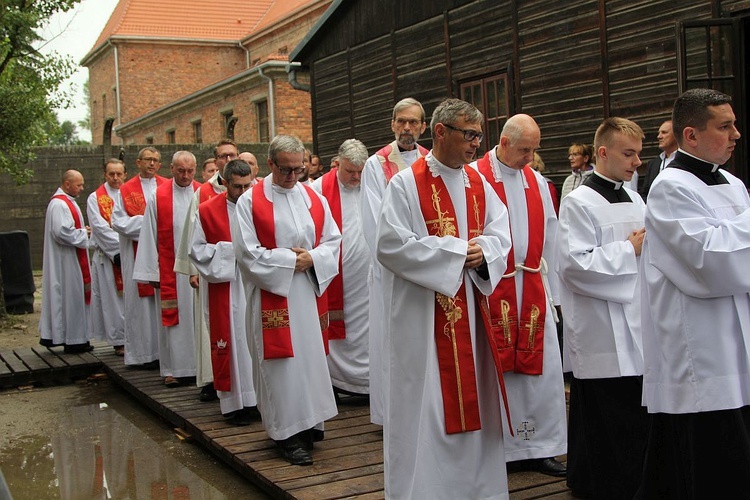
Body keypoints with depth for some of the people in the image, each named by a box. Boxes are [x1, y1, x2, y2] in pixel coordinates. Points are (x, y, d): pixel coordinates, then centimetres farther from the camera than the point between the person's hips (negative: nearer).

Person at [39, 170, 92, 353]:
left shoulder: (67, 202, 15)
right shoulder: (59, 204, -18)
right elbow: (62, 232, -26)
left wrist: (82, 231, 7)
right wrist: (83, 233, -14)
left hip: (72, 259, 11)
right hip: (65, 261, -11)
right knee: (69, 295, -4)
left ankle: (51, 335, 19)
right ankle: (73, 339, 3)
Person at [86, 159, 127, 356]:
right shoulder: (95, 198, 2)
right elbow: (100, 227, -8)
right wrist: (120, 245, -16)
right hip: (107, 256, -3)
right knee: (112, 297, -2)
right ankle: (119, 340, 2)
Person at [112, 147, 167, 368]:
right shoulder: (126, 191, 7)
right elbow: (118, 222, -1)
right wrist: (146, 222, -10)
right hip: (138, 254, -1)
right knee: (142, 300, -1)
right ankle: (146, 352, 4)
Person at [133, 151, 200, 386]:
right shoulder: (158, 197, 1)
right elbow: (149, 236, 1)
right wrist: (152, 272, -2)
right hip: (170, 269, -1)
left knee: (199, 316, 4)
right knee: (172, 319, 4)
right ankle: (172, 369, 12)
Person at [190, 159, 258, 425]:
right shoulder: (207, 210, -1)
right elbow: (197, 250, -1)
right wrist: (230, 249, -11)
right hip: (224, 287, -2)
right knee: (231, 341, 1)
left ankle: (256, 397, 16)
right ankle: (234, 401, 10)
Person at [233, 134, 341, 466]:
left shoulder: (315, 199, 10)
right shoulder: (250, 202, -4)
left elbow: (332, 240, 9)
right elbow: (247, 251, -10)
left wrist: (312, 258, -10)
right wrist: (289, 260, -13)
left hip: (311, 291, 4)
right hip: (272, 294, -4)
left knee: (311, 355, 7)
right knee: (282, 361, -3)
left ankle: (309, 420, 21)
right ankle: (289, 433, 4)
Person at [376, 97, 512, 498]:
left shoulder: (478, 184, 11)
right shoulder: (406, 184, -8)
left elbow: (500, 234, 10)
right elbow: (391, 244, -17)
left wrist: (481, 252, -14)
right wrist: (457, 251, -15)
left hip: (469, 311, 6)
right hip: (422, 316, -6)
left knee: (470, 397, 12)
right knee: (424, 405, 0)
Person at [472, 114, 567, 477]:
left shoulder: (537, 182, 11)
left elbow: (549, 239, 13)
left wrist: (552, 290, 12)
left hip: (533, 288, 5)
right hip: (492, 290, -5)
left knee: (541, 368, 7)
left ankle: (539, 446, 19)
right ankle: (499, 449, 14)